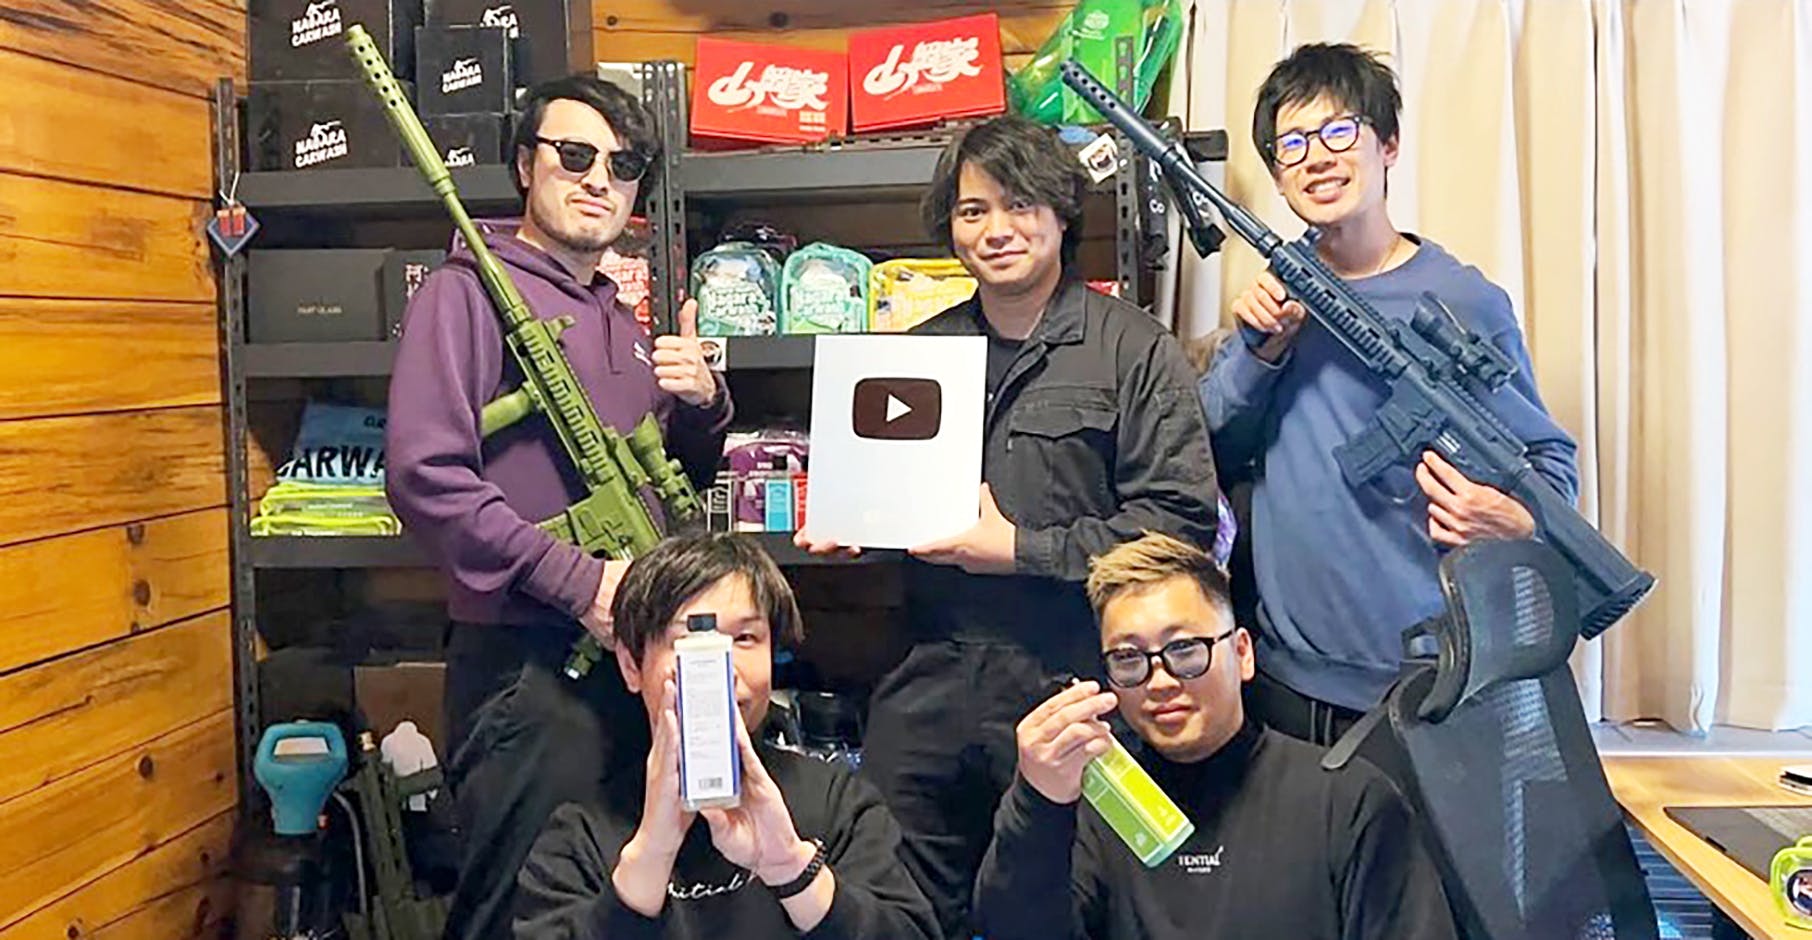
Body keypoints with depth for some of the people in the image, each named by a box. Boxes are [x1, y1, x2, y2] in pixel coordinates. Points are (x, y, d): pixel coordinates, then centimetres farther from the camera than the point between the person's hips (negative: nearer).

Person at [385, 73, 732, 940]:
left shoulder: (621, 321, 16)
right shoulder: (469, 290, -7)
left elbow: (682, 481, 23)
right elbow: (425, 477, -19)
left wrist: (704, 406, 1)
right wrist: (578, 580, -21)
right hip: (527, 664, -8)